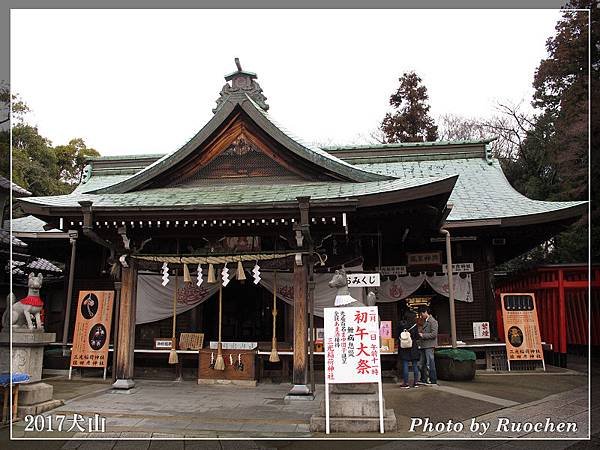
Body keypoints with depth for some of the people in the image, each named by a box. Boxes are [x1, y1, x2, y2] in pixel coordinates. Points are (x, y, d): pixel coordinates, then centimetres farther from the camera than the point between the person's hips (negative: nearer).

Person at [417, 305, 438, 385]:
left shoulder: (433, 321, -9)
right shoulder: (425, 321, 18)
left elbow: (434, 334, -16)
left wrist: (423, 335, -14)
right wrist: (420, 333, 8)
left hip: (429, 345, -9)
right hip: (423, 345, 9)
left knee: (430, 364, -5)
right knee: (422, 364, 12)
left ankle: (433, 380, 3)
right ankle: (423, 380, 20)